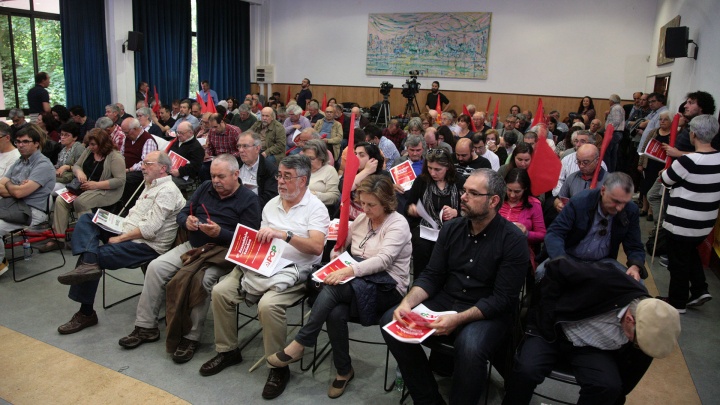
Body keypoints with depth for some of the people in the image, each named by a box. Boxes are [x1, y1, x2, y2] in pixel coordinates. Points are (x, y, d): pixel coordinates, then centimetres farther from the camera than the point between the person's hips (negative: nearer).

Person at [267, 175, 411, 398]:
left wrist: (349, 270, -35)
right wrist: (336, 259, -5)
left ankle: (299, 344, -20)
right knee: (336, 313, -28)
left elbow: (383, 260, -24)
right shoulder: (362, 218, 11)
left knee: (333, 288, -31)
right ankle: (344, 370, -8)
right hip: (358, 282, 6)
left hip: (387, 287, -6)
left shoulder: (398, 223, -10)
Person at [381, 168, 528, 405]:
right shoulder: (451, 229, 4)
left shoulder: (513, 240, -12)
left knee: (469, 347, -37)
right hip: (444, 302, 5)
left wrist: (458, 319, -28)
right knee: (392, 322, -15)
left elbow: (503, 299, -16)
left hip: (489, 314, -5)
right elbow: (431, 276, 3)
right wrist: (407, 303, -16)